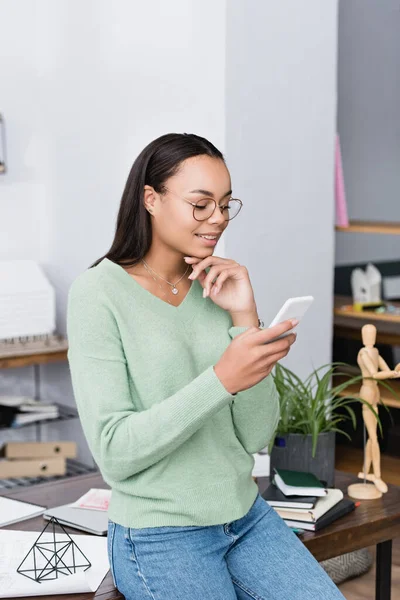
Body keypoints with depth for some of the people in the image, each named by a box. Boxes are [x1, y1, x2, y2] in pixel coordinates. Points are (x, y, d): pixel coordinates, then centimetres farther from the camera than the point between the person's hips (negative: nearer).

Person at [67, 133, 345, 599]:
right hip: (159, 536, -5)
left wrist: (245, 318, -10)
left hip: (246, 516, 5)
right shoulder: (98, 293, -11)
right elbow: (114, 453, -18)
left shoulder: (216, 288, 3)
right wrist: (222, 380, -27)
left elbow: (256, 437, 0)